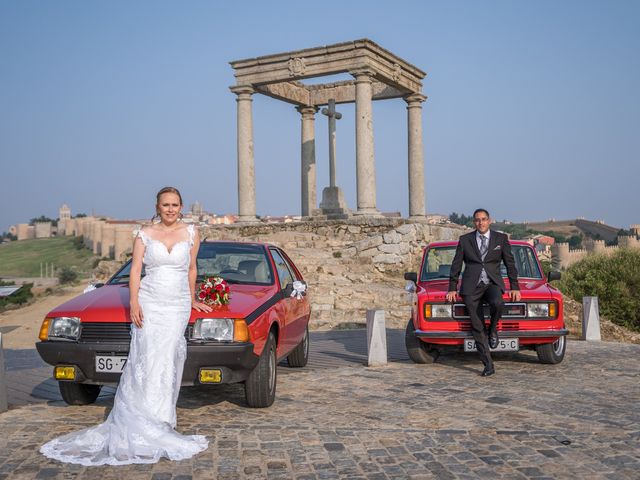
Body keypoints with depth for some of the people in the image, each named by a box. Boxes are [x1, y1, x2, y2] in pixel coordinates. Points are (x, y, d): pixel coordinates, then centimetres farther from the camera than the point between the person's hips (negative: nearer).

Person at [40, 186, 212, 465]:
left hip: (177, 306, 1)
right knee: (148, 363, -8)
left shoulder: (191, 234, 9)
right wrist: (134, 302, -10)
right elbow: (135, 270, 2)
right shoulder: (144, 235, 7)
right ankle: (149, 431, -5)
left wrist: (192, 300, 25)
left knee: (167, 364, -2)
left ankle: (158, 422, 8)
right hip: (149, 303, -1)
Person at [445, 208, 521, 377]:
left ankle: (493, 329, -4)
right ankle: (488, 365, -3)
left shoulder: (501, 238, 8)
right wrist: (452, 288, 7)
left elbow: (510, 263, 11)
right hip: (471, 287, 1)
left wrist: (514, 287, 5)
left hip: (493, 283, -1)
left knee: (497, 303, -35)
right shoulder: (465, 240, 9)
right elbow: (456, 265, 12)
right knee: (477, 327, -7)